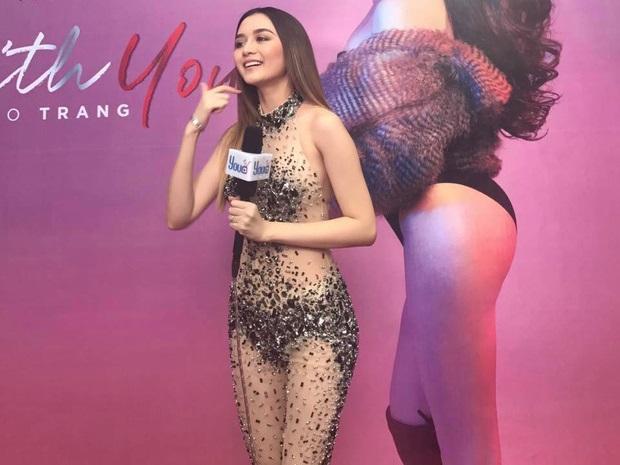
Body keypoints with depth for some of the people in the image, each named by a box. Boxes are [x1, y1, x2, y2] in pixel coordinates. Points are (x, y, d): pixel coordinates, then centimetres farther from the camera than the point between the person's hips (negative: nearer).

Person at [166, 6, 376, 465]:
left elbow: (364, 226, -11)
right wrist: (193, 129, -6)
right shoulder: (238, 134, 8)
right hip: (250, 317, 6)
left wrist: (269, 229, -16)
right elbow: (179, 215, 1)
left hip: (314, 316, -6)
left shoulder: (320, 124, -8)